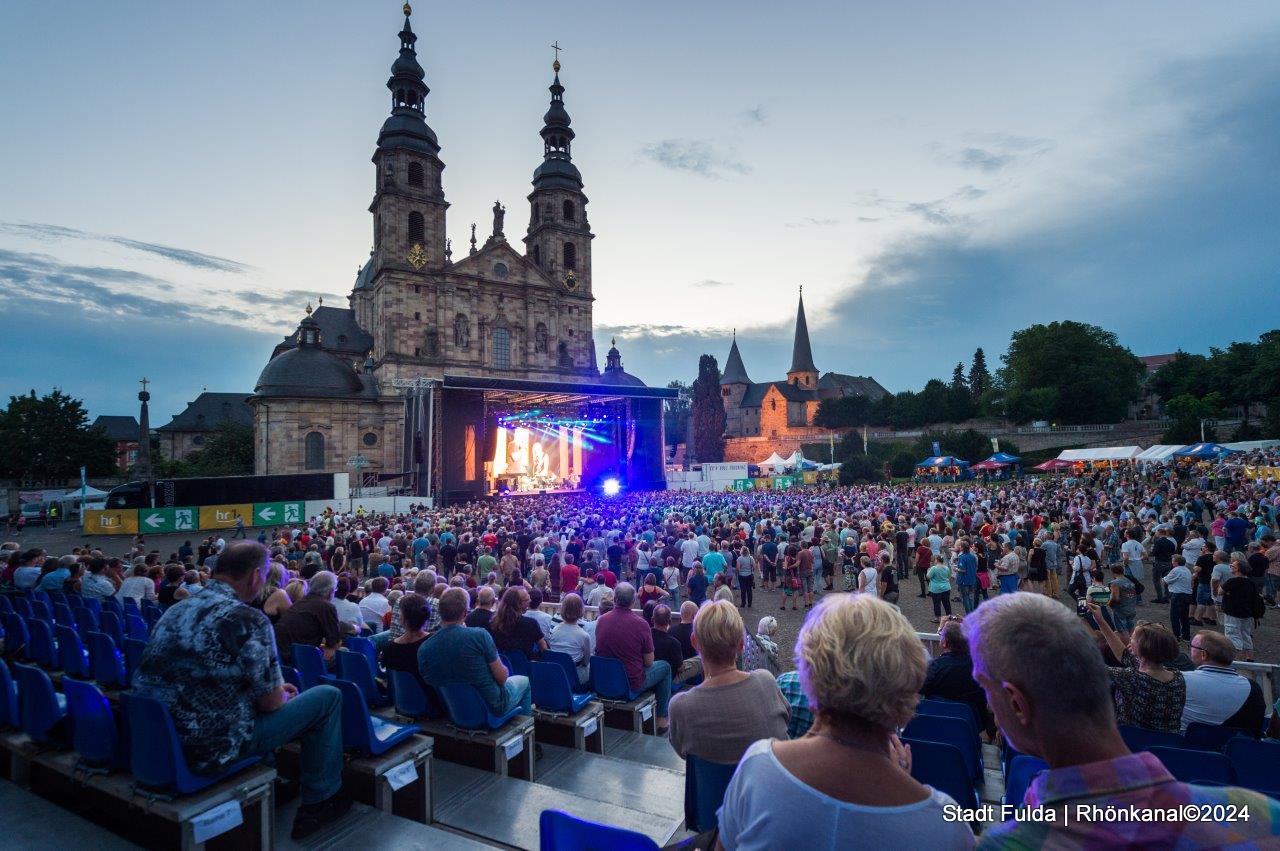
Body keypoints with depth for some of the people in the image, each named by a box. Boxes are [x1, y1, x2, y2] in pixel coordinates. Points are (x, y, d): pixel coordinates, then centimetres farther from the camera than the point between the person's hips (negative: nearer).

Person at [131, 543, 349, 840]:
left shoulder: (176, 610, 4)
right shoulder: (249, 620, -20)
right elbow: (272, 703, -12)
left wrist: (275, 689, 21)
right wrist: (282, 694, 12)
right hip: (211, 750, -8)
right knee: (328, 697, 4)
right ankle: (320, 802, 16)